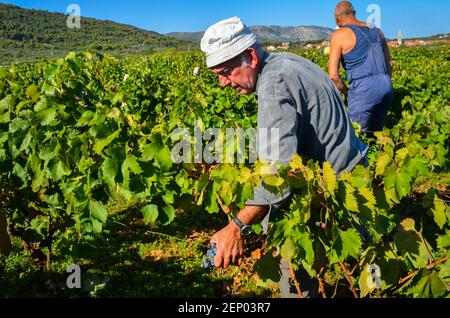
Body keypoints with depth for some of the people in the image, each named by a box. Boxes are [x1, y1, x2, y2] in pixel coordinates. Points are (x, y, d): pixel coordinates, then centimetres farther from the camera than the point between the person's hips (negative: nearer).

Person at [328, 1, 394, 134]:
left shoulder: (340, 35, -1)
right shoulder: (376, 31, 20)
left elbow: (333, 75, -7)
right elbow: (389, 63, 25)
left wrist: (347, 92, 6)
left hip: (363, 90, -7)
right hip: (386, 87, 7)